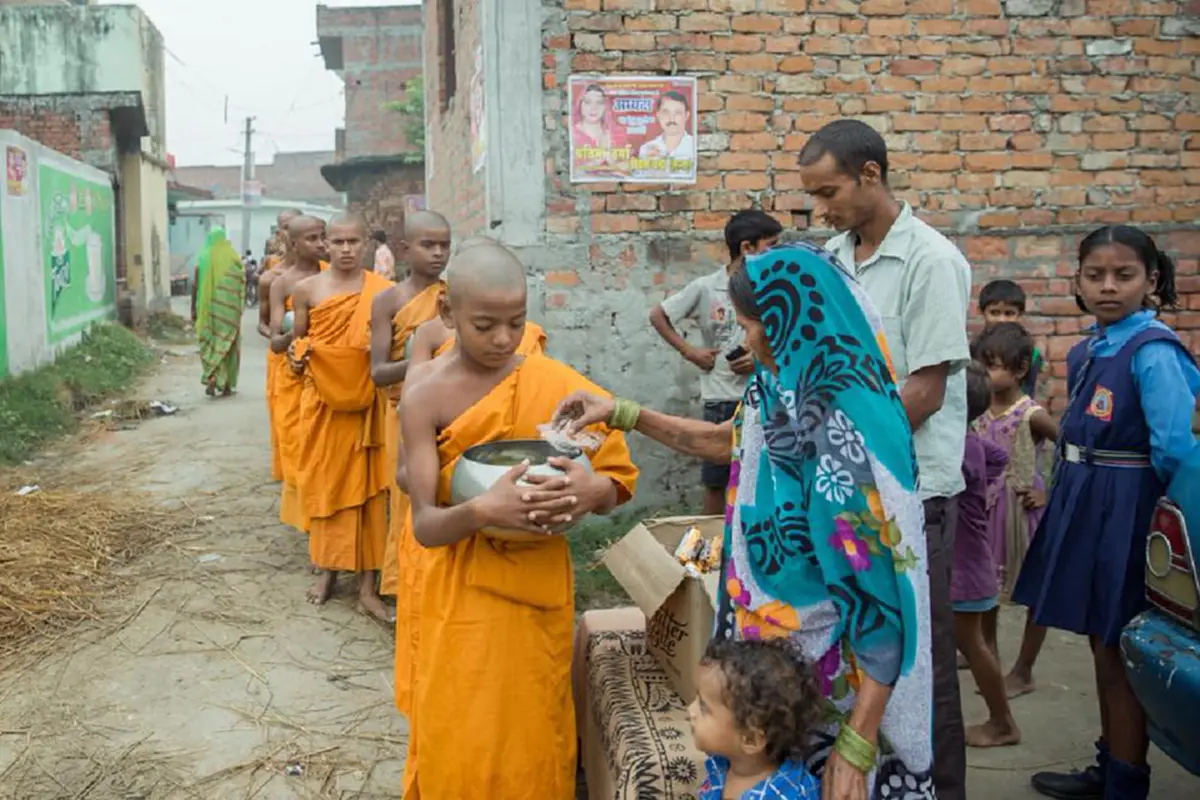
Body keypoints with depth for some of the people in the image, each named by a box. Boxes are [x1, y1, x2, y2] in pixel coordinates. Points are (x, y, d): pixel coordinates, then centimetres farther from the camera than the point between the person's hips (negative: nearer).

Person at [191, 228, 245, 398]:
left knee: (210, 343, 10)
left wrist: (194, 309, 6)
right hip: (229, 308, -1)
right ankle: (226, 385, 10)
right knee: (228, 343, 8)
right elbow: (241, 283, 1)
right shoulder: (232, 257, -2)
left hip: (209, 308, 1)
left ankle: (212, 379, -7)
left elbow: (195, 285, -1)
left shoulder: (202, 258, -1)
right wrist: (239, 307, 13)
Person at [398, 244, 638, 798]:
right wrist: (483, 510, -39)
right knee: (458, 740, 9)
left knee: (533, 731, 14)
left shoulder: (557, 386, -7)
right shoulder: (426, 398, -13)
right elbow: (425, 524, -18)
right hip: (461, 595, -1)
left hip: (538, 588, 2)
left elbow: (619, 482, -4)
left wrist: (590, 490, -27)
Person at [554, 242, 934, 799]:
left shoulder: (851, 432, -28)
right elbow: (728, 442, 19)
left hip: (826, 670, -7)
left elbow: (884, 596, -25)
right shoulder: (790, 395, -3)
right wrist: (622, 413, 14)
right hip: (773, 647, 7)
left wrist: (857, 746, -22)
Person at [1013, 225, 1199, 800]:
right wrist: (1070, 488, 12)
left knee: (1119, 650, 0)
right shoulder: (1086, 351, 9)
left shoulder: (1152, 351, -17)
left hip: (1126, 512, -8)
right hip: (1085, 505, 9)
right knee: (1102, 643, 18)